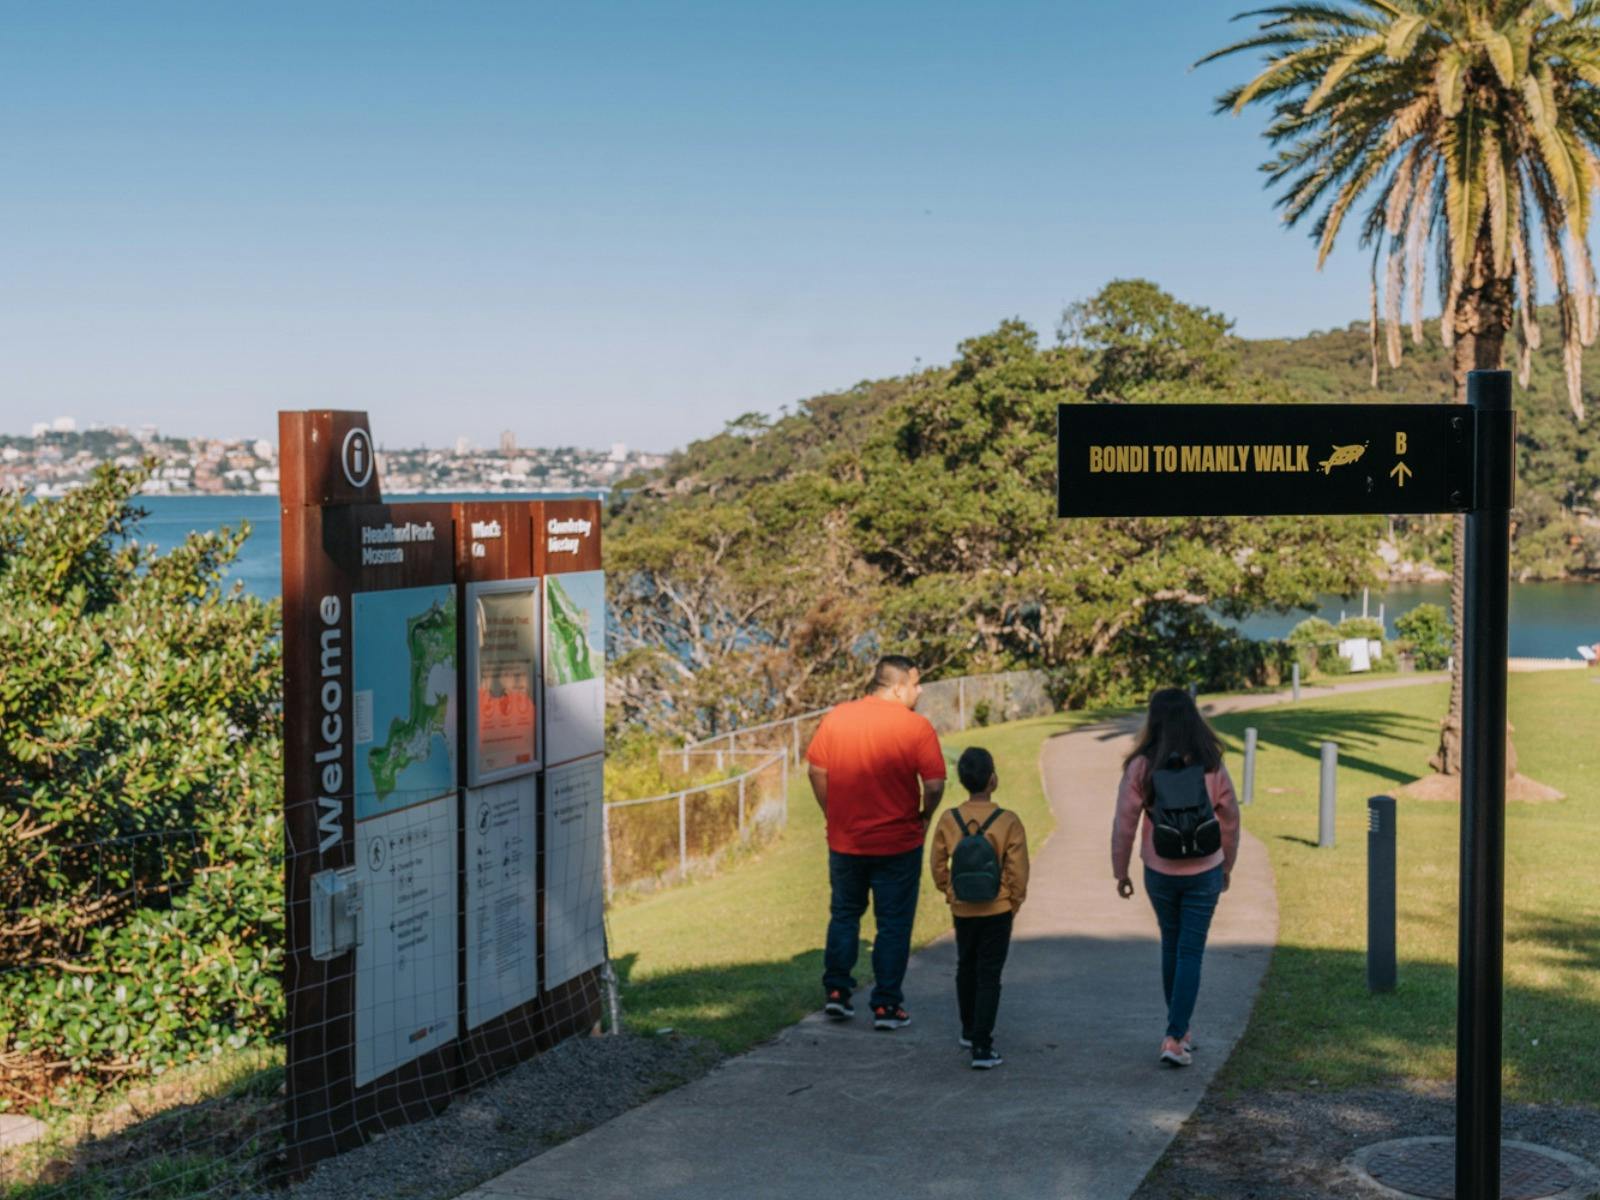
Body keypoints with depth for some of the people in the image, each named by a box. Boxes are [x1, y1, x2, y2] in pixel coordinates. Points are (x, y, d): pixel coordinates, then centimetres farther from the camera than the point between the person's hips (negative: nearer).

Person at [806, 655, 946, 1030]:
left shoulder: (836, 718, -1)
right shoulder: (916, 727, -12)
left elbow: (815, 769, 4)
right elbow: (934, 784, -15)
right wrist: (924, 817, 4)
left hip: (844, 840, 3)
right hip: (898, 843, -3)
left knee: (844, 915, 20)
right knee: (893, 925, 8)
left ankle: (836, 991, 19)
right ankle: (886, 1006, 9)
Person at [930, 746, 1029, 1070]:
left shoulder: (948, 821, -7)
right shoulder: (1008, 822, -15)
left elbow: (938, 866, 1)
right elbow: (1018, 869, -12)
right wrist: (1016, 900, 3)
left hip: (962, 910, 3)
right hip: (997, 910, -3)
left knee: (966, 970, 22)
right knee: (989, 977, 1)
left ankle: (969, 1031, 38)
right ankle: (982, 1047, -5)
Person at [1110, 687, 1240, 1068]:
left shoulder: (1142, 767, -13)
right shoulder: (1211, 766, -8)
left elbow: (1125, 823, -9)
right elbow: (1230, 820, 2)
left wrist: (1120, 871, 4)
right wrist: (1227, 865, 17)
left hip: (1160, 872, 0)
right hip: (1204, 873, 0)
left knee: (1171, 946, 19)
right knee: (1191, 953, 3)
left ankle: (1179, 1030, 28)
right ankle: (1174, 1038, -5)